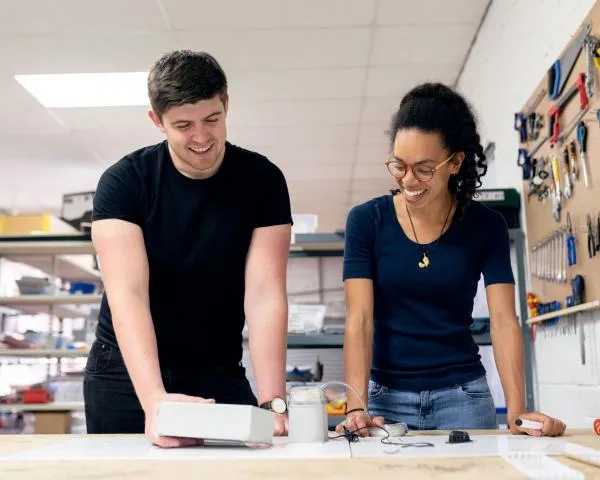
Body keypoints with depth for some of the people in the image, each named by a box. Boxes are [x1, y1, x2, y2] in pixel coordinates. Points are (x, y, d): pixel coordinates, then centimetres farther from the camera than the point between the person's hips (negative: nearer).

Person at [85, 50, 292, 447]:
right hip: (129, 371, 0)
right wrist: (154, 397, -38)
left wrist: (272, 400, -29)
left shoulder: (262, 181, -10)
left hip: (220, 374, 1)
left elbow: (264, 294, -17)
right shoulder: (123, 182, -14)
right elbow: (127, 294, -24)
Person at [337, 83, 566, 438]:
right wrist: (356, 406, -23)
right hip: (387, 397, 0)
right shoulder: (366, 221, -6)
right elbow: (359, 319, -12)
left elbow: (503, 320, -8)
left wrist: (517, 409, -21)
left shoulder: (486, 226, -3)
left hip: (463, 395, 1)